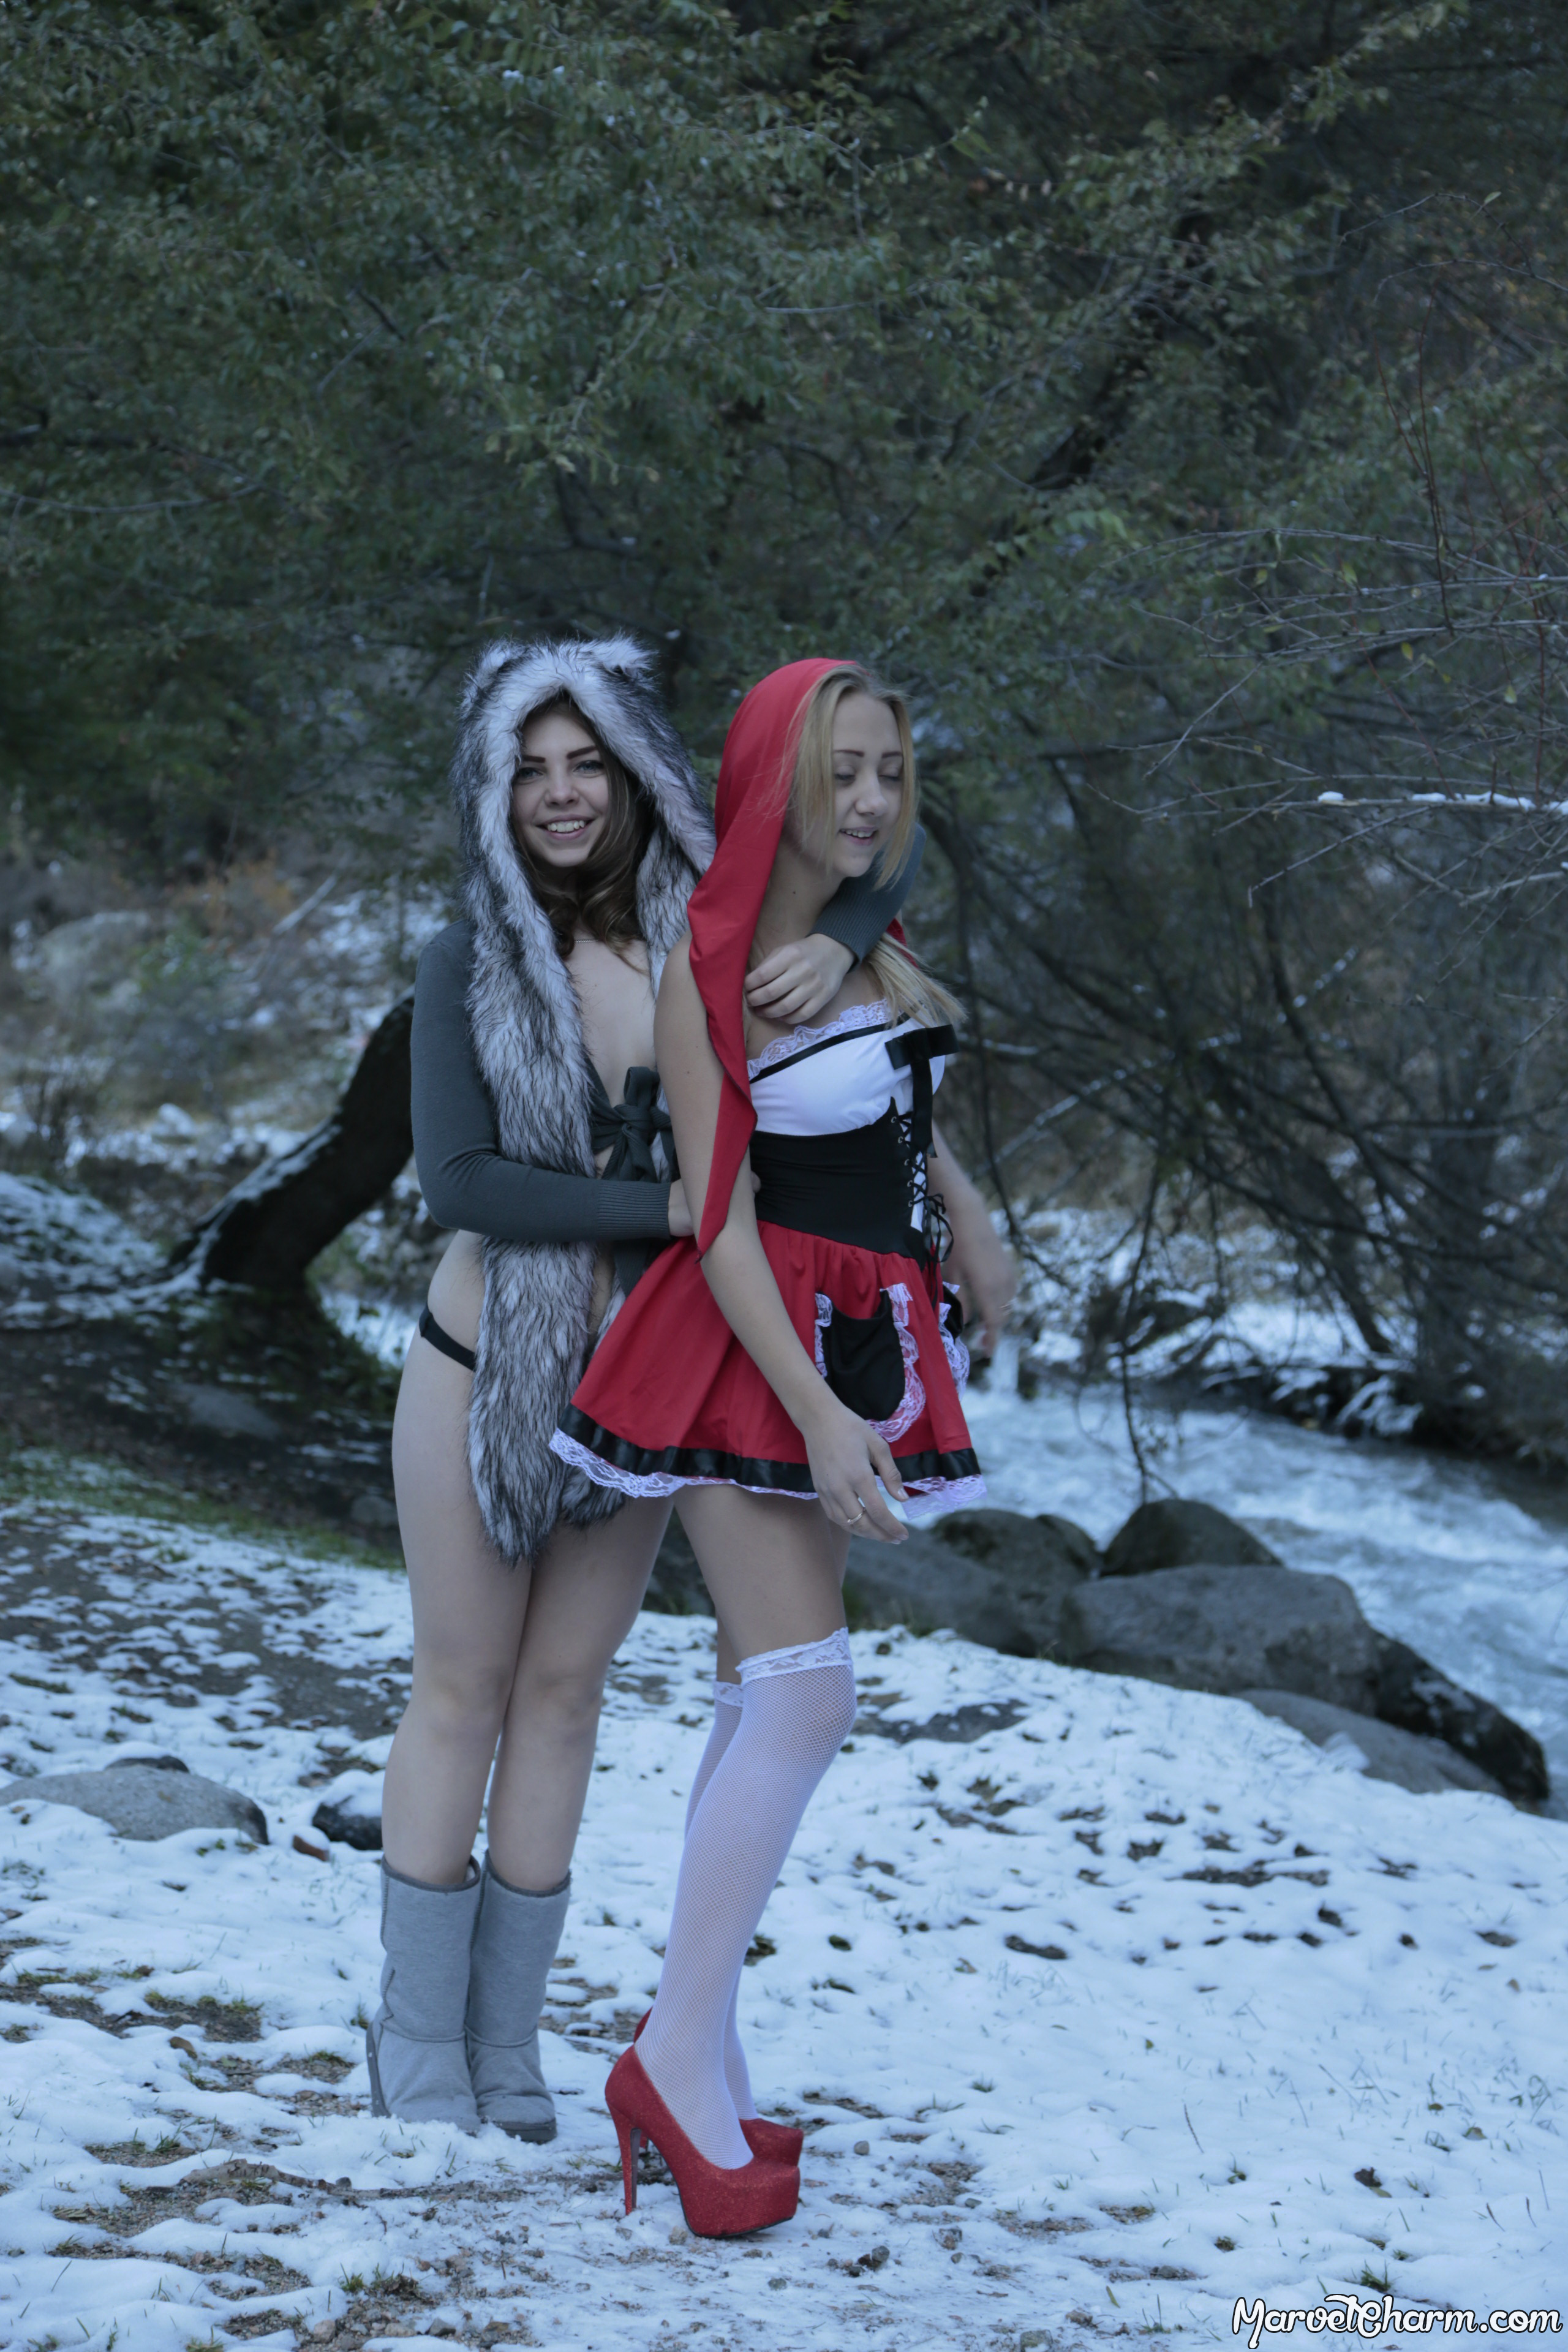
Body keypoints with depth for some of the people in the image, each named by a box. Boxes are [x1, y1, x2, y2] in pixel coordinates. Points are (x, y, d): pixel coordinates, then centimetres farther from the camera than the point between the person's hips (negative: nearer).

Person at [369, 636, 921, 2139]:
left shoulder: (706, 934, -4)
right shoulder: (470, 966, -10)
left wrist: (834, 946, -16)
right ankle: (417, 2039, 18)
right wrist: (665, 1207, -24)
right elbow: (458, 1181, -17)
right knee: (463, 1690, 7)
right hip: (484, 1368, -2)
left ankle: (506, 2041, 19)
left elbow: (876, 852, 7)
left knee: (563, 1693, 9)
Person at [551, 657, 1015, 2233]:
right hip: (749, 1348, -8)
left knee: (774, 1691, 7)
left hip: (865, 1338, 8)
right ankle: (683, 2056, -7)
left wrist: (965, 1210, 23)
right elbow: (720, 1221, -16)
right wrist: (820, 1415, -22)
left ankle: (688, 2049, 13)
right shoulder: (710, 972, -12)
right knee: (807, 1691, -16)